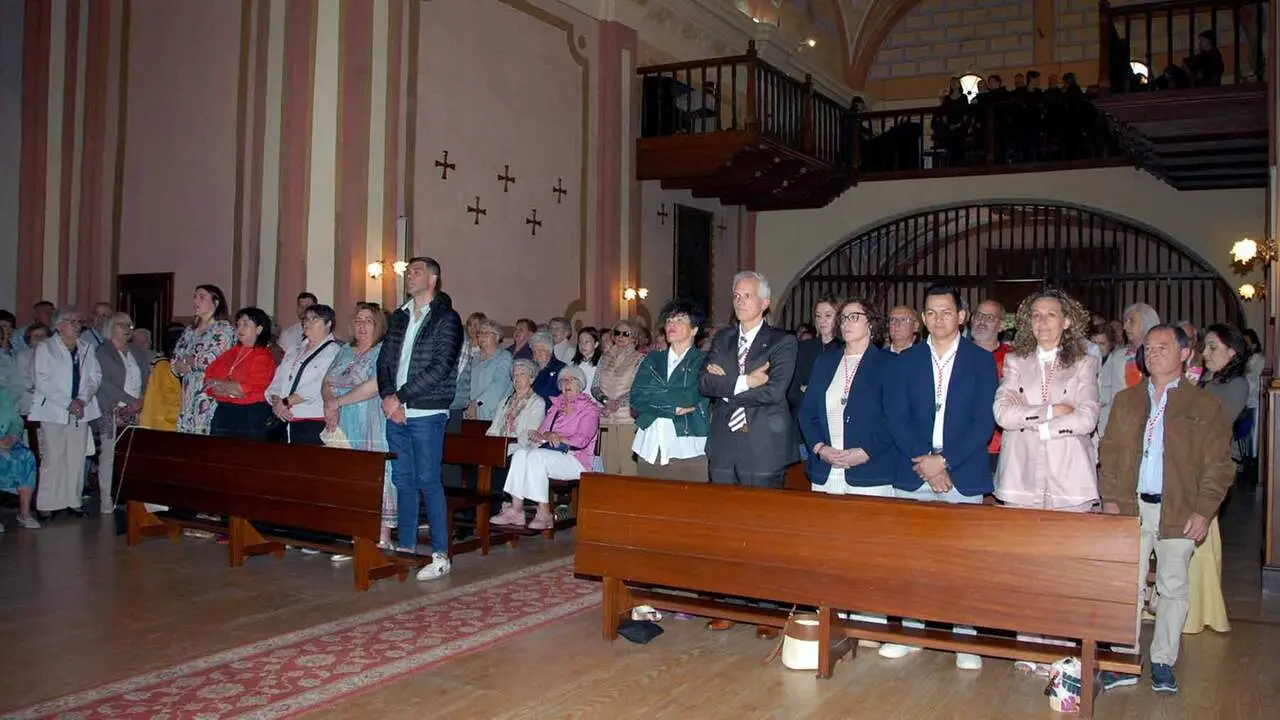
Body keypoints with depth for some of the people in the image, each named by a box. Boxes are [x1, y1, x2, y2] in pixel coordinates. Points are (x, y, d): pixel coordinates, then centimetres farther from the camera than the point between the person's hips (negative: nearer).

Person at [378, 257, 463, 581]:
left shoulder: (446, 318, -5)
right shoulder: (400, 317, 15)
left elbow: (441, 367, -14)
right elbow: (385, 360, 11)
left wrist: (400, 396, -15)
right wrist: (388, 396, -7)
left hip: (427, 414, -6)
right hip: (396, 411, 6)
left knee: (428, 481, -7)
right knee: (403, 480, 11)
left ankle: (441, 556, -1)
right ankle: (406, 548, 20)